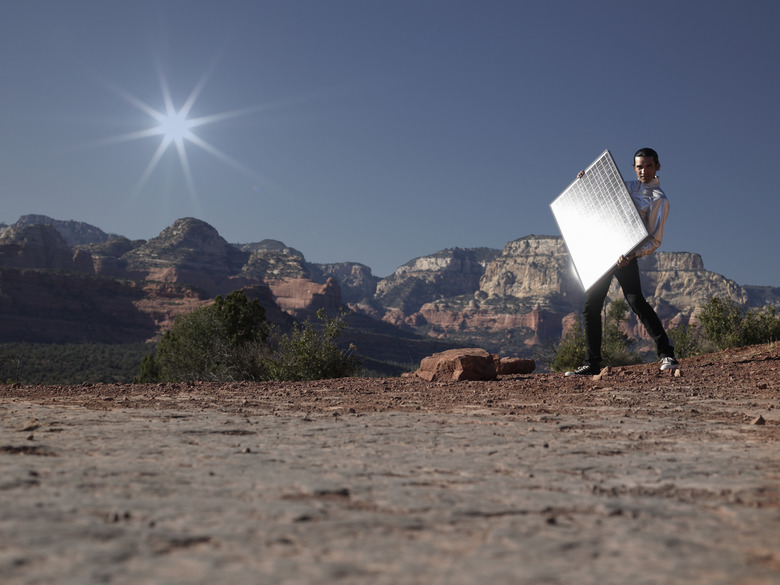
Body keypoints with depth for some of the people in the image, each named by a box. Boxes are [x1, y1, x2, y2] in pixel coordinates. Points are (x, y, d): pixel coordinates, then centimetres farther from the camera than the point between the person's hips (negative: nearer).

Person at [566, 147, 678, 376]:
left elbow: (655, 240, -9)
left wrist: (632, 255, -25)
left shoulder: (659, 200, -1)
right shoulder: (626, 186, 19)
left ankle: (666, 353, -15)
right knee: (591, 306, 4)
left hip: (624, 255, -6)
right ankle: (593, 363, 11)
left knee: (636, 300, -21)